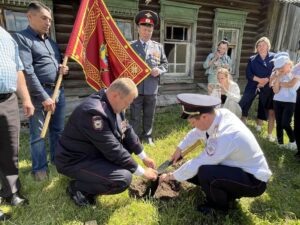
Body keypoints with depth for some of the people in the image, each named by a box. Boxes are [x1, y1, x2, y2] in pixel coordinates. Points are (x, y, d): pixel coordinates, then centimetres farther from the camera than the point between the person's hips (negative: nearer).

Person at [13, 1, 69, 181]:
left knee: (58, 130, 15)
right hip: (39, 94, -7)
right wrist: (44, 97, -21)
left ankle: (58, 159, 32)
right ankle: (40, 167, 20)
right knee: (38, 134, 4)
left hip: (59, 91, 7)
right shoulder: (21, 38, -6)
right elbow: (27, 71, -17)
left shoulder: (51, 42, 17)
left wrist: (63, 68, 2)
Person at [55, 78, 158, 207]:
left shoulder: (112, 104, -5)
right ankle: (77, 187, 0)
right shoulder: (94, 112, -32)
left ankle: (96, 173, 12)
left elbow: (127, 131, 5)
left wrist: (144, 158, 8)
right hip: (75, 161, -9)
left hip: (96, 152, 9)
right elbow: (113, 151, -29)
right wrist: (142, 172, -18)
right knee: (124, 179, -23)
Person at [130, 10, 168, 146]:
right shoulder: (131, 46, 2)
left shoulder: (158, 47, 9)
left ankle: (147, 136, 32)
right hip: (136, 88, -2)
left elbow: (165, 63, 13)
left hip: (152, 89, 3)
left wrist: (159, 70, -9)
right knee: (135, 117, 6)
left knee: (149, 116, 15)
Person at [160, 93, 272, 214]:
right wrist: (179, 149, 11)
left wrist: (171, 175, -11)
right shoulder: (220, 114, -13)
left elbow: (196, 164, -27)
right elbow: (197, 132, 6)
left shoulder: (223, 137, -36)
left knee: (204, 172, -32)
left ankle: (219, 206, -1)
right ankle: (229, 192, 18)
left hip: (254, 180, -8)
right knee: (192, 170, 5)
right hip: (240, 168, 8)